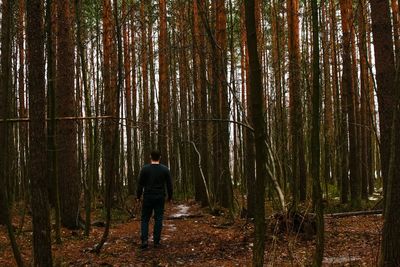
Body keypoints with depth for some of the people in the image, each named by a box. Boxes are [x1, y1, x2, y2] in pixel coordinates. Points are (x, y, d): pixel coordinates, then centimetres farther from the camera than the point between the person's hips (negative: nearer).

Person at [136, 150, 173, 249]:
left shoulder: (145, 169, -6)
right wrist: (170, 197, 13)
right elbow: (169, 185, 1)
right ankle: (156, 242, 7)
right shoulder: (165, 169, -2)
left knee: (145, 219, 8)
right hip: (160, 198, 1)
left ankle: (144, 240, -6)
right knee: (158, 220, 7)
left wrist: (138, 196, 7)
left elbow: (140, 184, -4)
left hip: (148, 197, -1)